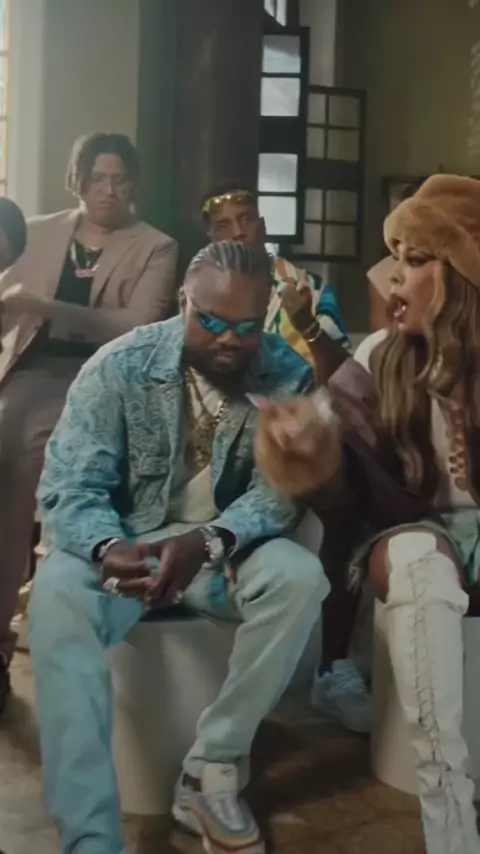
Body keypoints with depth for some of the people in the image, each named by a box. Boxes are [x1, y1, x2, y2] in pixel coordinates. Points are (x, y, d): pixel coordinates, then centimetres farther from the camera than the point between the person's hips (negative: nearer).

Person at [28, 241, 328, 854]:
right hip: (125, 541, -1)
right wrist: (109, 549, -40)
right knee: (57, 595, -32)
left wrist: (208, 543, -34)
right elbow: (68, 488, -17)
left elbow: (281, 490, -14)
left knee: (301, 578, -30)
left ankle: (210, 772, -15)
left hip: (230, 546, 2)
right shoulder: (119, 367, -14)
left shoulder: (288, 376, -10)